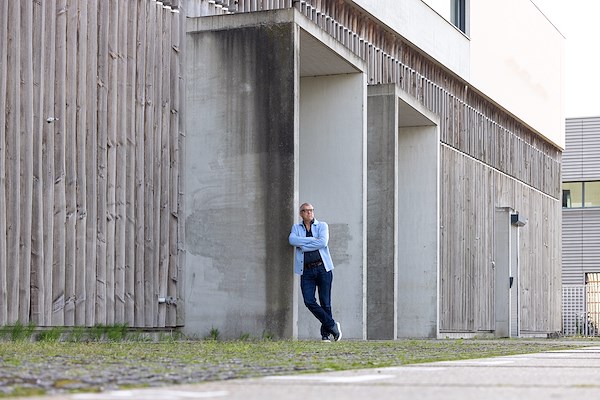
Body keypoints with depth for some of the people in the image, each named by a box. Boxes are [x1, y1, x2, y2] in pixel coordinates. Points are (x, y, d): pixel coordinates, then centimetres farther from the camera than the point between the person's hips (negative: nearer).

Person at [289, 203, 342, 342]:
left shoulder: (322, 226, 8)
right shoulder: (296, 227, 15)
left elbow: (323, 242, -10)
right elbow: (292, 240, -7)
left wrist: (303, 246, -7)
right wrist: (313, 240, -11)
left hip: (323, 268, -2)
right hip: (306, 271, 2)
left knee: (325, 303, -1)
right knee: (309, 301, -10)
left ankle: (325, 333, 11)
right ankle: (332, 325, 3)